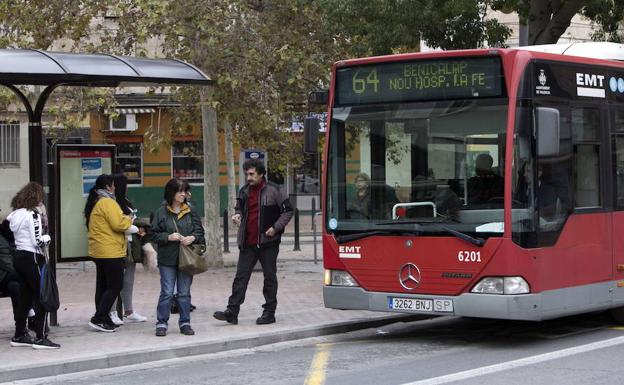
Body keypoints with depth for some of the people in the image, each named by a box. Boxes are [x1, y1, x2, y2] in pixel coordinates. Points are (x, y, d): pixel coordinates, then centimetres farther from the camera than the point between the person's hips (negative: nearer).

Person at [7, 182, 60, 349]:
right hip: (32, 258, -8)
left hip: (18, 257, 8)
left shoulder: (14, 214, 10)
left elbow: (11, 236, 13)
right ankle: (41, 338, -6)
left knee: (27, 296, 16)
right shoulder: (33, 214, -14)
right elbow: (38, 240, -18)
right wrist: (48, 237, 2)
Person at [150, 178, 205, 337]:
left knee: (184, 292, 8)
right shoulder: (160, 212, -1)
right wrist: (168, 237, -17)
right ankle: (162, 323, 6)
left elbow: (200, 231, 7)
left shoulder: (190, 211, 6)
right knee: (167, 292, -2)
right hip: (168, 258, -2)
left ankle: (185, 323, 16)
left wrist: (192, 237, -13)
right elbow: (154, 234, -1)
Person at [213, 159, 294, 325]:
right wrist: (237, 215, 1)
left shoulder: (272, 191, -7)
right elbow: (240, 208, 25)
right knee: (241, 276, 1)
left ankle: (269, 313, 12)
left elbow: (288, 211, -2)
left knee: (270, 277, 5)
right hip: (248, 243, 5)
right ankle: (232, 312, 1)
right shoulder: (244, 191, 9)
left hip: (268, 242, -5)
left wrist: (276, 227, -12)